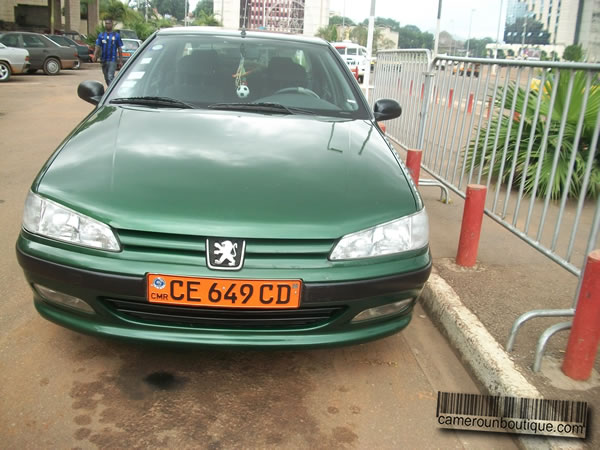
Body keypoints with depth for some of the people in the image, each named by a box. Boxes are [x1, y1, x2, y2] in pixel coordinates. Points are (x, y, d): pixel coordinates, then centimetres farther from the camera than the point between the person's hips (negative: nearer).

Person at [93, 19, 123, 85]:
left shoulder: (116, 35, 2)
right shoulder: (101, 35, 10)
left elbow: (119, 49, 4)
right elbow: (97, 47, 5)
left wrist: (120, 61, 1)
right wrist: (95, 56, -13)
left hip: (113, 60, -4)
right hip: (104, 60, 4)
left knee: (110, 77, -16)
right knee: (106, 78, 12)